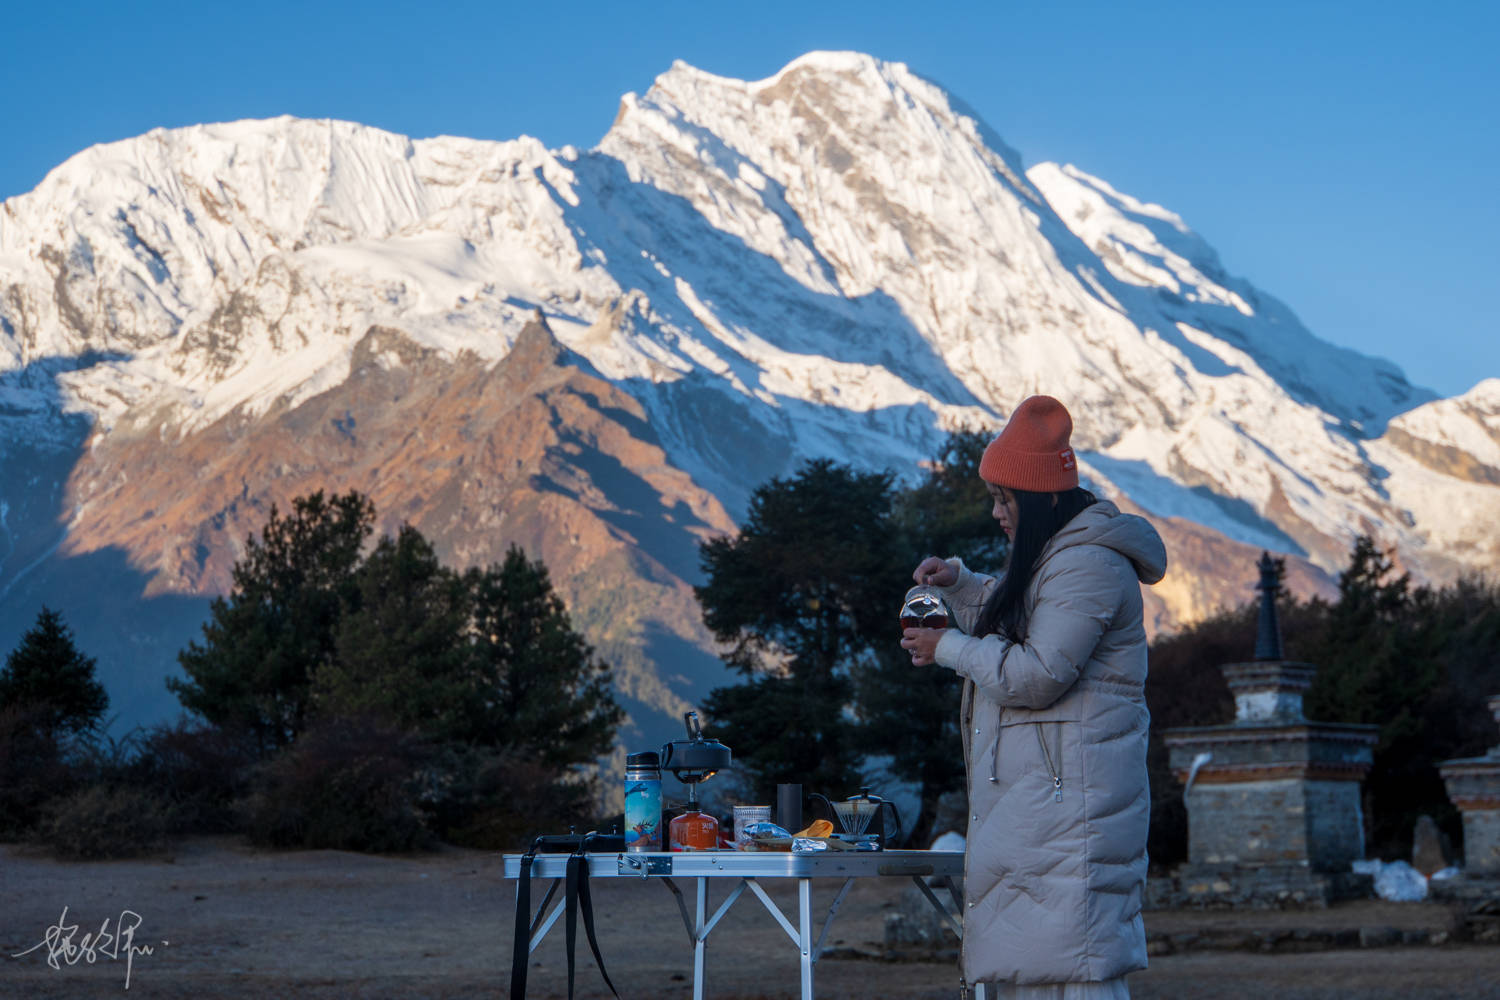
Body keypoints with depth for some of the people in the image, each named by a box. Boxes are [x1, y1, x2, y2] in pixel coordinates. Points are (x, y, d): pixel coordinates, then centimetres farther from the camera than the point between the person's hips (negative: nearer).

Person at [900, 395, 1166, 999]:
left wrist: (947, 648, -8)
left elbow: (1037, 675, -21)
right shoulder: (1052, 557, 19)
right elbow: (1010, 623, 35)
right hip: (1029, 794, 11)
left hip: (1069, 798, -11)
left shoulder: (1087, 564, -15)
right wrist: (957, 582, 17)